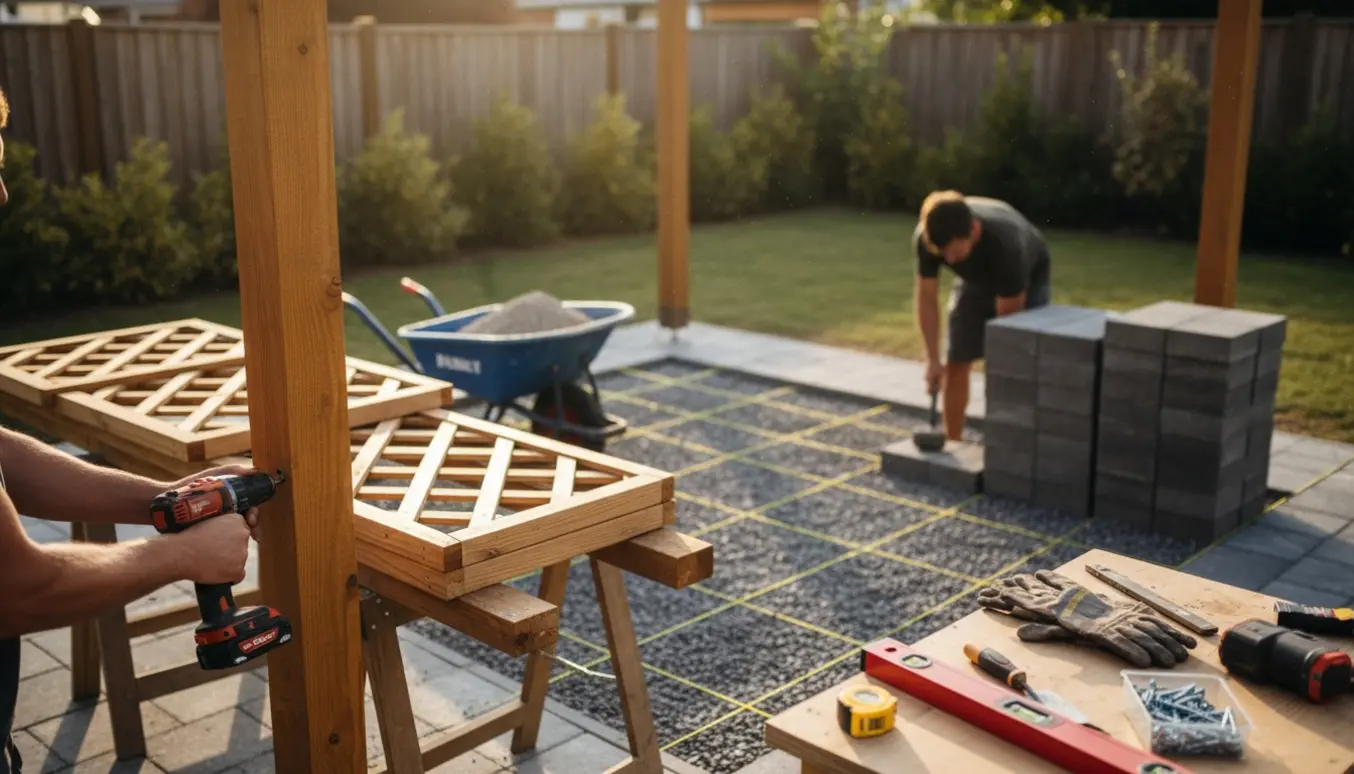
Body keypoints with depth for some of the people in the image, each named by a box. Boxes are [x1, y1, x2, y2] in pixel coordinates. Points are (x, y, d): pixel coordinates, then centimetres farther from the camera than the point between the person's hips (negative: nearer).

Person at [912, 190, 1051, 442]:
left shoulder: (1005, 245, -45)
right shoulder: (926, 238, -34)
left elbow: (1008, 316, -31)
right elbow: (926, 298, -19)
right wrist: (933, 359, -24)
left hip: (1025, 282, -3)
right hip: (975, 280, 4)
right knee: (956, 364, -1)